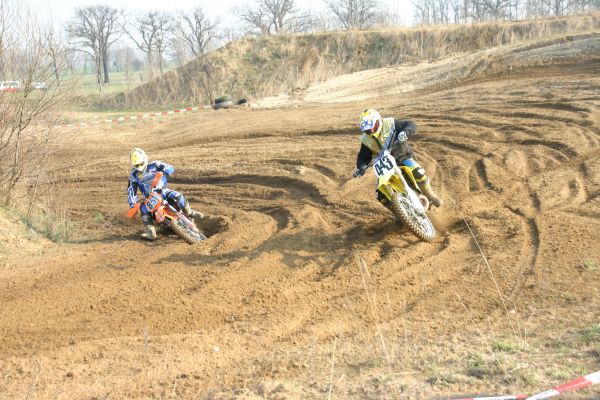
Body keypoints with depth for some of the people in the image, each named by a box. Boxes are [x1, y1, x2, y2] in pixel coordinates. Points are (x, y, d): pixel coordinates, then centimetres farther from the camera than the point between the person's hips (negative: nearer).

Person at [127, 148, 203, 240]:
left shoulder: (153, 165, -5)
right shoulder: (134, 174, 0)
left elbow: (170, 168, -15)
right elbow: (131, 190, -3)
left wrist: (163, 172, -38)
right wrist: (132, 205, -15)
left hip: (162, 191, -1)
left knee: (177, 196, -27)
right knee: (143, 208, -29)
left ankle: (190, 214, -9)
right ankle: (150, 231, -36)